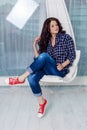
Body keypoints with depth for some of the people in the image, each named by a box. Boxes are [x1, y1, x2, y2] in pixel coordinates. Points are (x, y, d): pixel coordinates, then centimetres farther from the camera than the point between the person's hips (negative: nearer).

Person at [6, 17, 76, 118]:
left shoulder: (66, 38, -1)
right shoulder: (45, 40, 10)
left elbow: (72, 55, -2)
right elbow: (38, 58, 4)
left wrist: (62, 65, -17)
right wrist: (35, 45, -6)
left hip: (60, 70, -4)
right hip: (47, 68, 4)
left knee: (44, 55, -34)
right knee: (32, 77, -30)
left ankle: (21, 78, -24)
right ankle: (41, 102, -9)